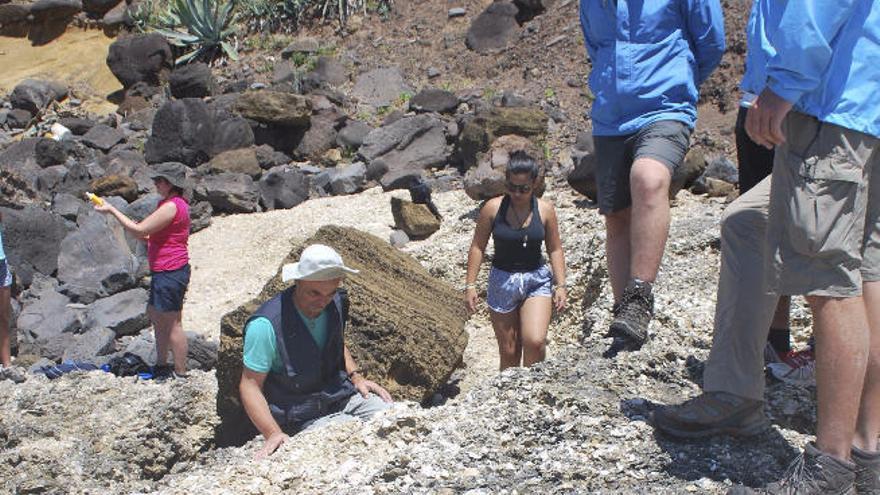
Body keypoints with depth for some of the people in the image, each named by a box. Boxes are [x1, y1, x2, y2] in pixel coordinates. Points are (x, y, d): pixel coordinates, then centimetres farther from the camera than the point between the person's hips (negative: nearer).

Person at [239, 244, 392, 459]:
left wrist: (356, 376, 6)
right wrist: (274, 433, -25)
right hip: (302, 417, -7)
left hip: (343, 395, 7)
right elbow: (250, 384, -16)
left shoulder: (335, 304, -1)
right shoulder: (266, 325, -22)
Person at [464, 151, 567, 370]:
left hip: (537, 280, 0)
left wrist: (560, 285, -2)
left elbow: (555, 249, 5)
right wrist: (470, 285, -2)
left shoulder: (545, 210, -3)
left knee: (535, 342, -19)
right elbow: (477, 247, 0)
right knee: (509, 352, 4)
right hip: (502, 280, 0)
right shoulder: (493, 208, -6)